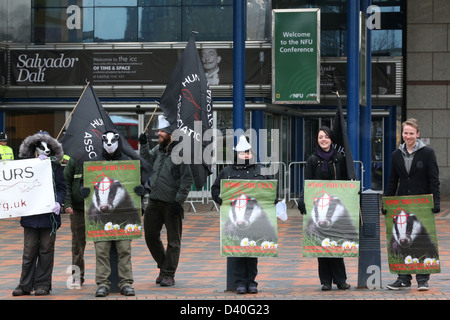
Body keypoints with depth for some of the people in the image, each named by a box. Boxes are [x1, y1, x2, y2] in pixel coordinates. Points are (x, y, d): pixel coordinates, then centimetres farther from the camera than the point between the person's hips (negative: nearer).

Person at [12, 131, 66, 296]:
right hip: (30, 215, 1)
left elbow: (62, 188, 2)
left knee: (46, 250, 4)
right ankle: (25, 285, 7)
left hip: (49, 215, -1)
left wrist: (58, 202, -14)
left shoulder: (55, 166, 6)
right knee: (29, 251, 1)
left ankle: (43, 284, 11)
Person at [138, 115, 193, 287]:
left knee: (173, 241, 2)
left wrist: (178, 201, -16)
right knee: (151, 236, 11)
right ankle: (163, 267, 28)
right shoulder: (158, 149, 10)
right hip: (154, 201, 7)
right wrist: (143, 145, 15)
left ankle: (168, 274, 7)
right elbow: (147, 160, 30)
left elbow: (187, 180, -13)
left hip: (171, 203, -7)